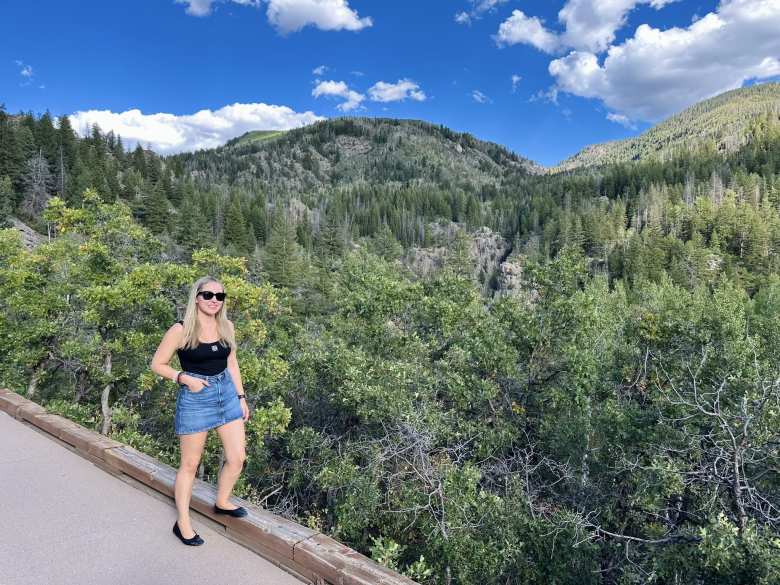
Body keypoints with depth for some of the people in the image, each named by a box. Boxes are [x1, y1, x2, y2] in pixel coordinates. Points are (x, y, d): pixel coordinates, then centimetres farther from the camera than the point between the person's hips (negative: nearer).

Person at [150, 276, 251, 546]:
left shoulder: (227, 327, 3)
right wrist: (185, 378, -18)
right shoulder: (180, 330, -12)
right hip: (195, 398, -5)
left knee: (237, 457, 7)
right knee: (190, 464, 8)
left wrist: (241, 397, 12)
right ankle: (183, 523, 26)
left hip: (227, 393, 5)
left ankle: (221, 503, 34)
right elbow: (157, 364, -4)